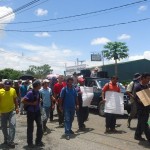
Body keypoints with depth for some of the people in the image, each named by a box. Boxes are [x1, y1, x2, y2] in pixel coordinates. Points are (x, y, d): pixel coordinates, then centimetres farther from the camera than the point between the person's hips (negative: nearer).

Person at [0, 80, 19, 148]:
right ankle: (6, 139, 32)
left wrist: (17, 108, 8)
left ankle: (10, 141, -5)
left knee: (12, 125, -12)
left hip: (12, 111, 0)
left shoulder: (13, 90, -3)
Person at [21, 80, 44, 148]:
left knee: (40, 125, 8)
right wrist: (32, 103, -21)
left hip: (37, 111, 6)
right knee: (30, 127, 7)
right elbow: (23, 101, -22)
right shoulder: (30, 93, -21)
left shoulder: (38, 92, 0)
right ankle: (30, 143, 23)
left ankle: (38, 141, 23)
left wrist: (39, 102, 3)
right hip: (31, 112, -6)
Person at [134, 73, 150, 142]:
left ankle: (137, 135, 23)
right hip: (141, 107, -8)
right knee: (144, 123, -1)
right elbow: (136, 98, -16)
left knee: (141, 122, 13)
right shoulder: (138, 87, -13)